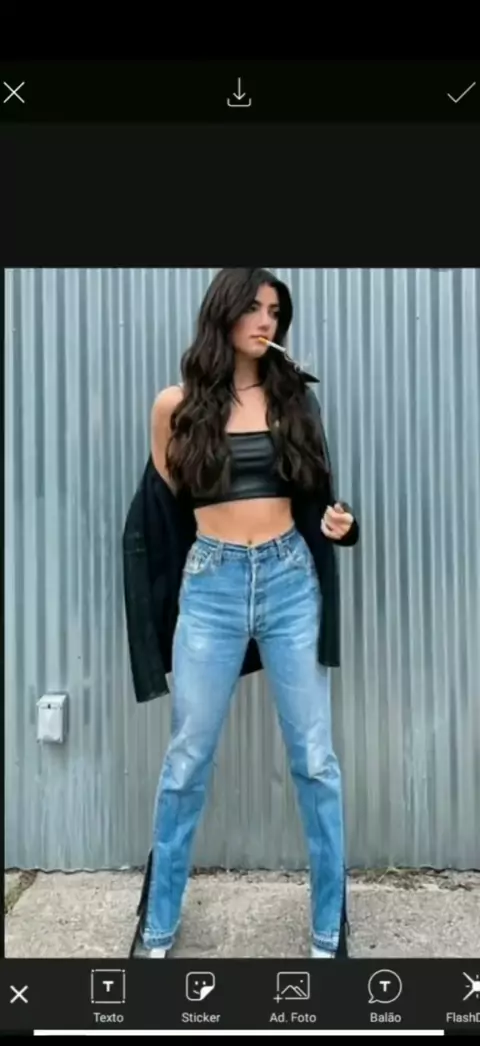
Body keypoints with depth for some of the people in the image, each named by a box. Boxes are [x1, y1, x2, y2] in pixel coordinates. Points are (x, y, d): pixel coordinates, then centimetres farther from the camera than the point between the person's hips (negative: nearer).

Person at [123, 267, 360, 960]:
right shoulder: (178, 404, 2)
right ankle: (159, 931, 25)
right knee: (187, 761, 6)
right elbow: (165, 503, 9)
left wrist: (338, 522, -7)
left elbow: (314, 490, 14)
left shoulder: (293, 395, 7)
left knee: (314, 758, 5)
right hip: (210, 587, -1)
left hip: (290, 581, 2)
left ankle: (329, 931, 22)